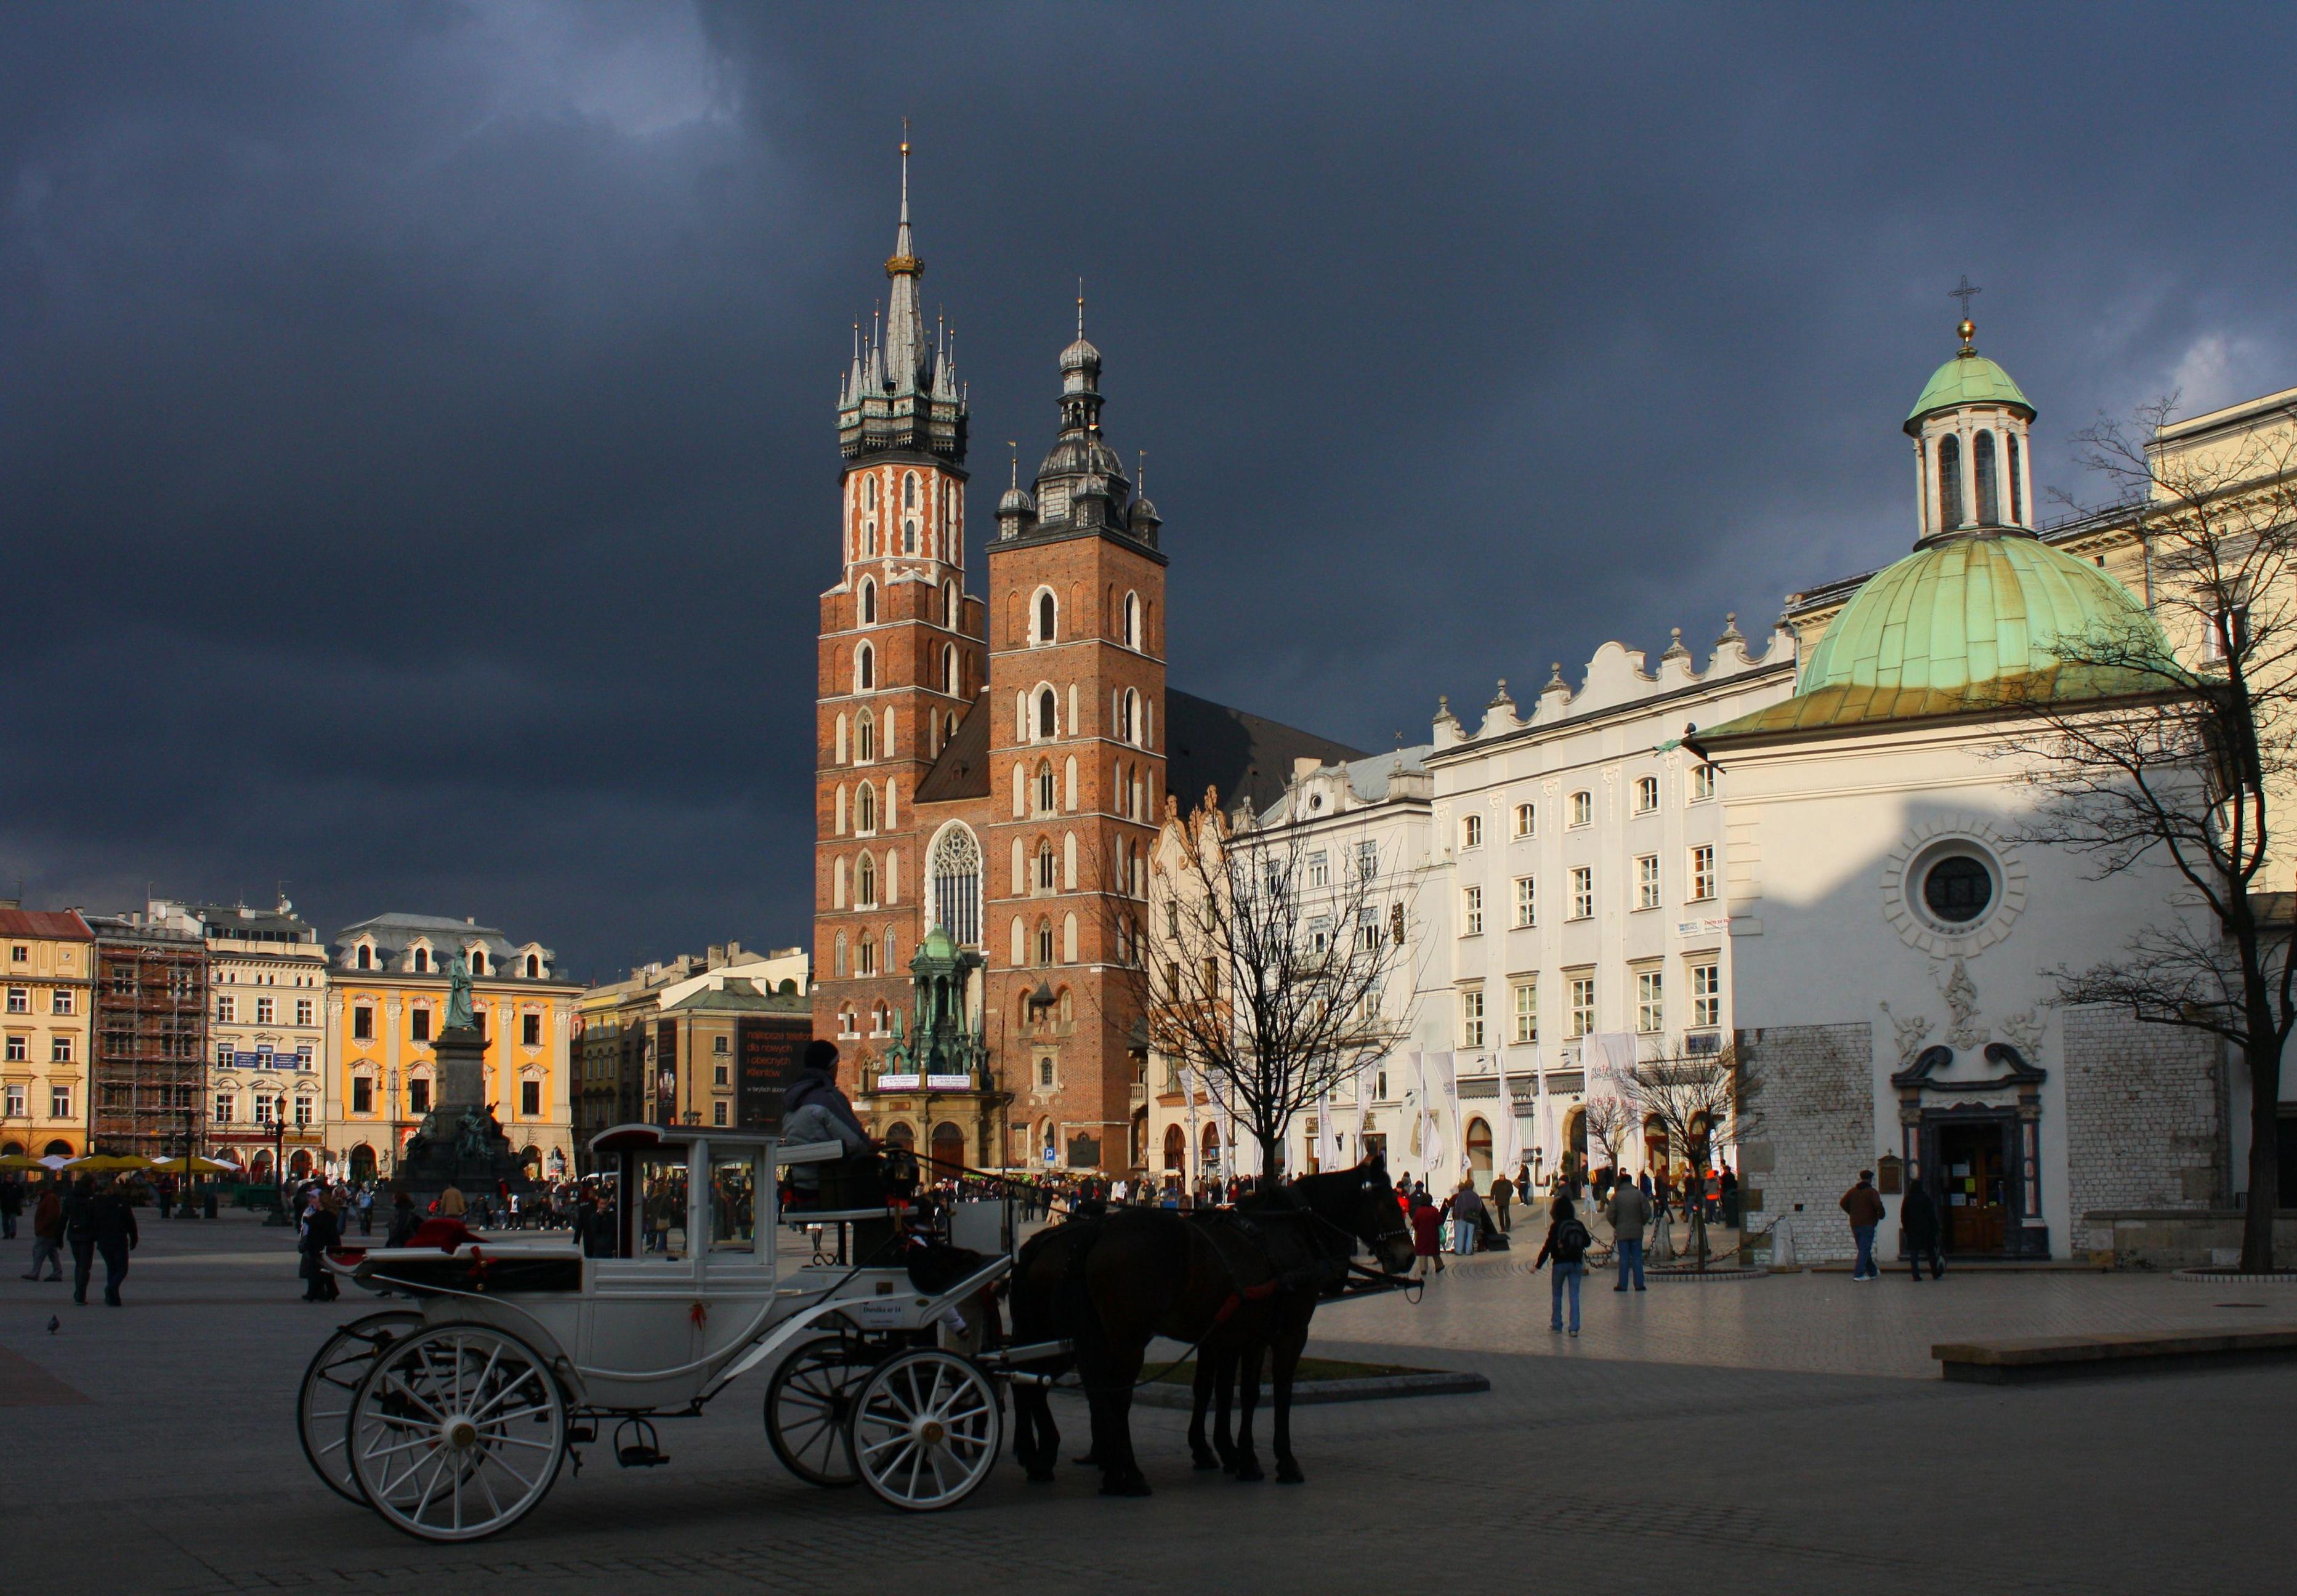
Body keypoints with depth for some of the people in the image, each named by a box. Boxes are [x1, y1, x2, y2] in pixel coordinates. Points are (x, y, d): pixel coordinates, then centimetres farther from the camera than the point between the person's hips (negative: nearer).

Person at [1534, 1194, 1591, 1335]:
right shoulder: (1579, 1225, 0)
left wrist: (1537, 1265, -10)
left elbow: (1548, 1247, -14)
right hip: (1576, 1264, 3)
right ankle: (1574, 1327, -2)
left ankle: (1556, 1325, 19)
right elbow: (1587, 1242, 12)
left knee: (1557, 1295, 14)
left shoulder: (1556, 1226, -12)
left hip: (1560, 1264, -3)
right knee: (1574, 1295, 4)